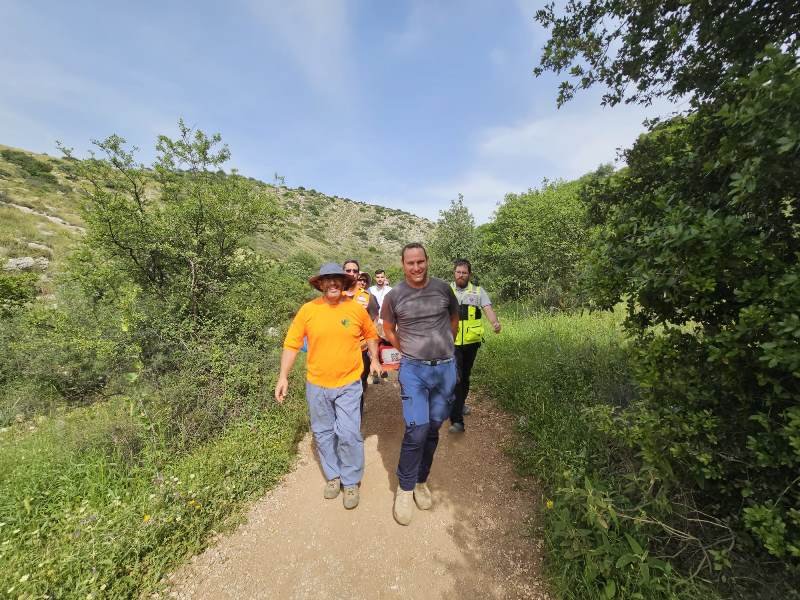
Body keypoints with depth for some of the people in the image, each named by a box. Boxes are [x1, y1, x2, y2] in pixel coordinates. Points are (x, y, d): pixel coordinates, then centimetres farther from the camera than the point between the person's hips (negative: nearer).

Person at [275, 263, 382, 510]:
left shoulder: (357, 309, -6)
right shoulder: (308, 309, -8)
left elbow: (371, 334, 10)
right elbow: (291, 344, -3)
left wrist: (375, 359, 6)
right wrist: (283, 376, -5)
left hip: (348, 384, -1)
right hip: (316, 385, 2)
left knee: (348, 434, -1)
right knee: (323, 433, 16)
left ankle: (351, 481, 26)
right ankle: (333, 475, 40)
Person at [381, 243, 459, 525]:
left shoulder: (442, 288, 0)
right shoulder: (394, 295, -4)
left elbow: (454, 317, 17)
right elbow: (389, 330, 11)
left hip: (445, 367, 3)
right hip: (413, 369, -2)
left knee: (433, 429, 12)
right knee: (417, 429, -9)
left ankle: (421, 481, 33)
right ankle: (405, 488, 15)